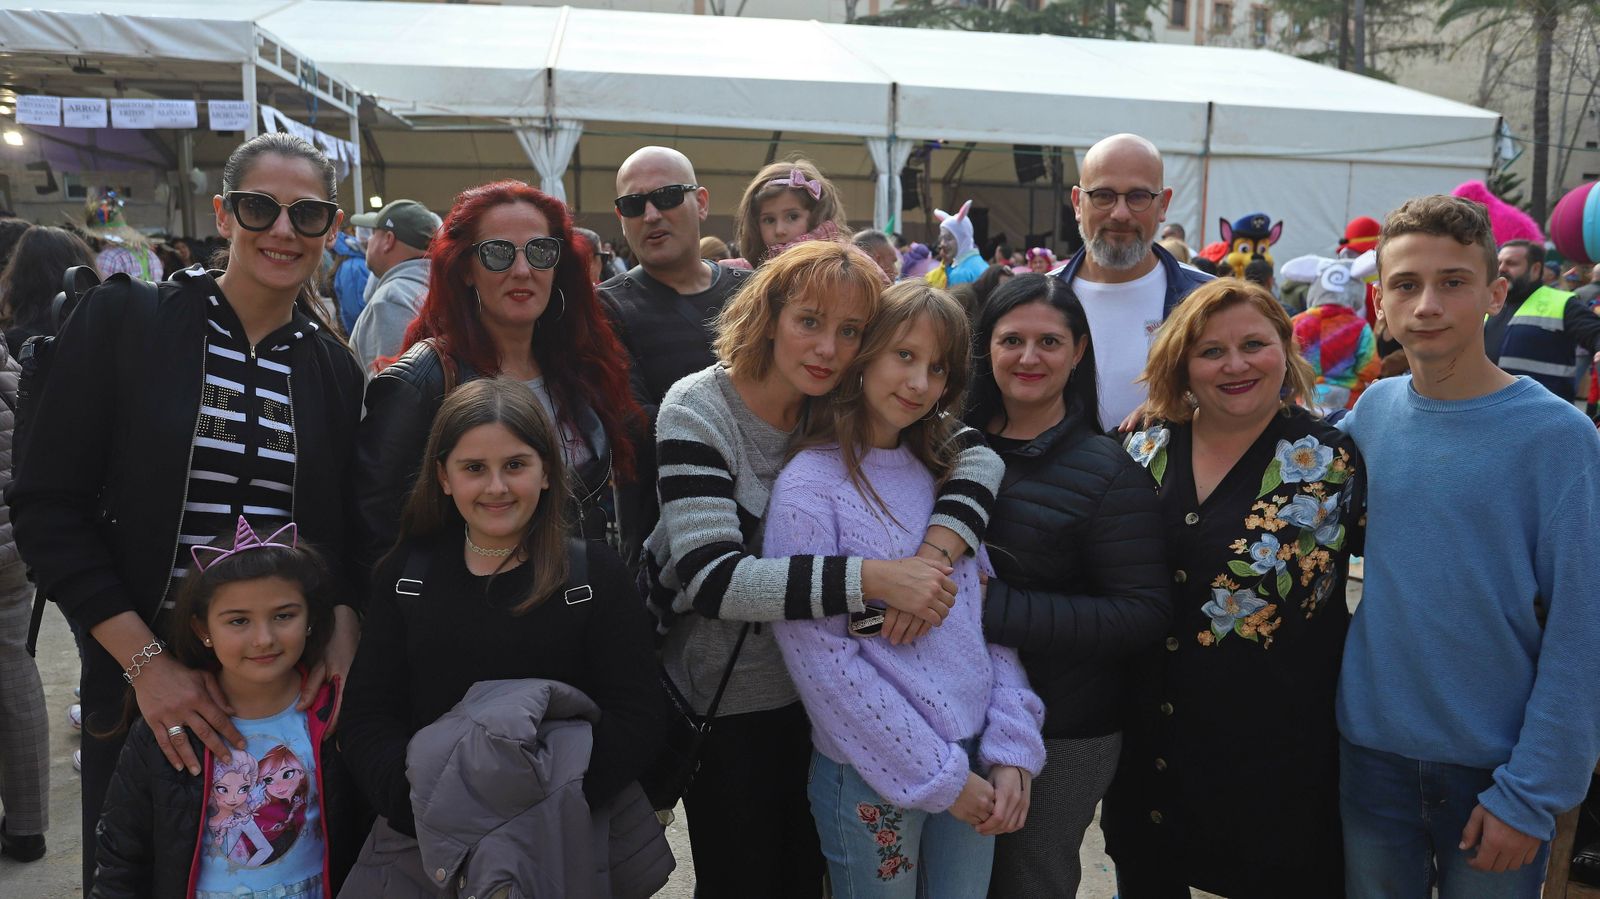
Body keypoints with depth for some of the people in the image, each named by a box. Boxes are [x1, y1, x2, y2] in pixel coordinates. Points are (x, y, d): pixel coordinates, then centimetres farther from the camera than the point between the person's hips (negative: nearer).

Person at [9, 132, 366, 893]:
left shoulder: (336, 369, 5)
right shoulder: (121, 322, -4)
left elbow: (347, 535, 9)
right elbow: (48, 508, -6)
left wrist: (342, 630, -11)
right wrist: (144, 658, -14)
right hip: (141, 685, -2)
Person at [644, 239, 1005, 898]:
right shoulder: (697, 412, -20)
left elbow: (976, 455, -12)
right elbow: (712, 578, -30)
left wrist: (930, 558, -30)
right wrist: (875, 577, -37)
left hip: (819, 691, 5)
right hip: (723, 701, -4)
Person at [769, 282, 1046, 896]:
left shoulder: (942, 472, 6)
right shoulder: (809, 488, -13)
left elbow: (989, 610, 6)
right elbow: (822, 659, -16)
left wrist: (1013, 746, -5)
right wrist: (939, 776, -13)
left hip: (976, 759, 5)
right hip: (872, 777, -5)